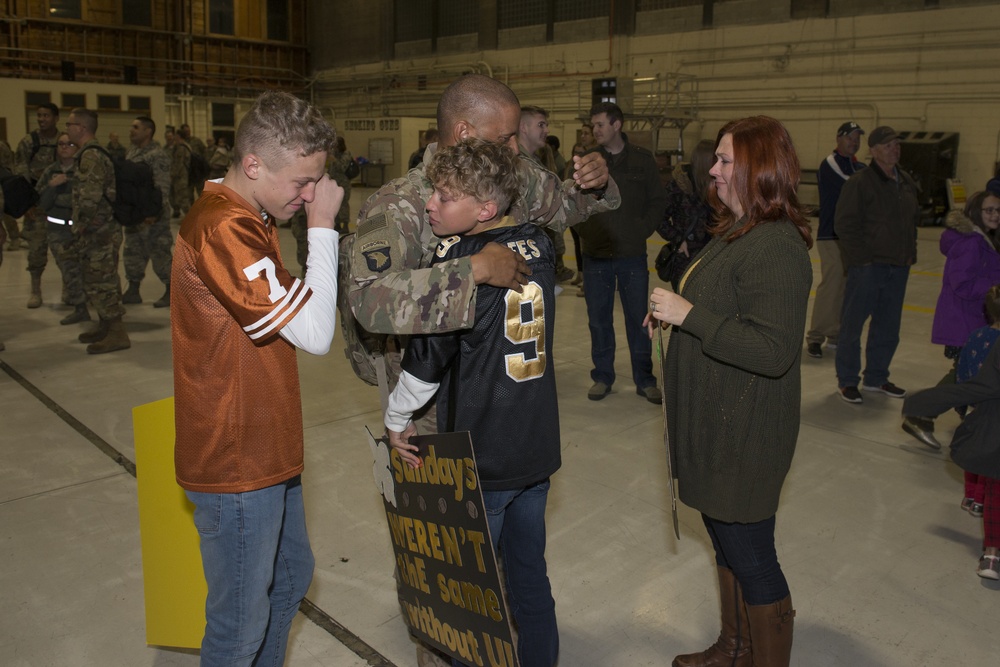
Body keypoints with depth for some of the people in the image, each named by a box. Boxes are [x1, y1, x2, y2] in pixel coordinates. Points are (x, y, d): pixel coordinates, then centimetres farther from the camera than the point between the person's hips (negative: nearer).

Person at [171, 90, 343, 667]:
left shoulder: (250, 218, 8)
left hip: (265, 447, 10)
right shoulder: (223, 230, -25)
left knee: (291, 577, 25)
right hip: (236, 463, -10)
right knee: (242, 620, 8)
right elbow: (315, 333, -26)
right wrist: (323, 225, -21)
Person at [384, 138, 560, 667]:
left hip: (480, 458, -7)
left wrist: (396, 419, 0)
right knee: (531, 578, 20)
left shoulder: (461, 260, -20)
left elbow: (428, 355, -15)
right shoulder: (538, 246, 0)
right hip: (538, 448, 7)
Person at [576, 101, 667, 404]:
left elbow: (658, 201, 6)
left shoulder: (643, 160, 1)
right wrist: (584, 229, -2)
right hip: (596, 255, 1)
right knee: (598, 319, 8)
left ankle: (645, 379, 19)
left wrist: (642, 230, -3)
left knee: (638, 319, 6)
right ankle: (602, 376, 23)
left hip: (633, 255, -1)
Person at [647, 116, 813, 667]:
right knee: (726, 542, 24)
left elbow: (773, 351, -30)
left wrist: (688, 314, -26)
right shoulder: (736, 232, 10)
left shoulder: (776, 247, -23)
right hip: (715, 423, 11)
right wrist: (672, 313, 7)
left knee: (750, 557, 6)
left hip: (744, 435, -11)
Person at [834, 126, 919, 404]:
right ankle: (847, 380, 14)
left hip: (898, 267, 7)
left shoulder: (907, 182, 12)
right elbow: (845, 225, -13)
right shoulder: (859, 183, -11)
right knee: (852, 324, 1)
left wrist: (909, 252, 12)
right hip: (867, 266, -7)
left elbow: (914, 218, 23)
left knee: (888, 327, 14)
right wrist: (863, 256, -16)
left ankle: (876, 378, 28)